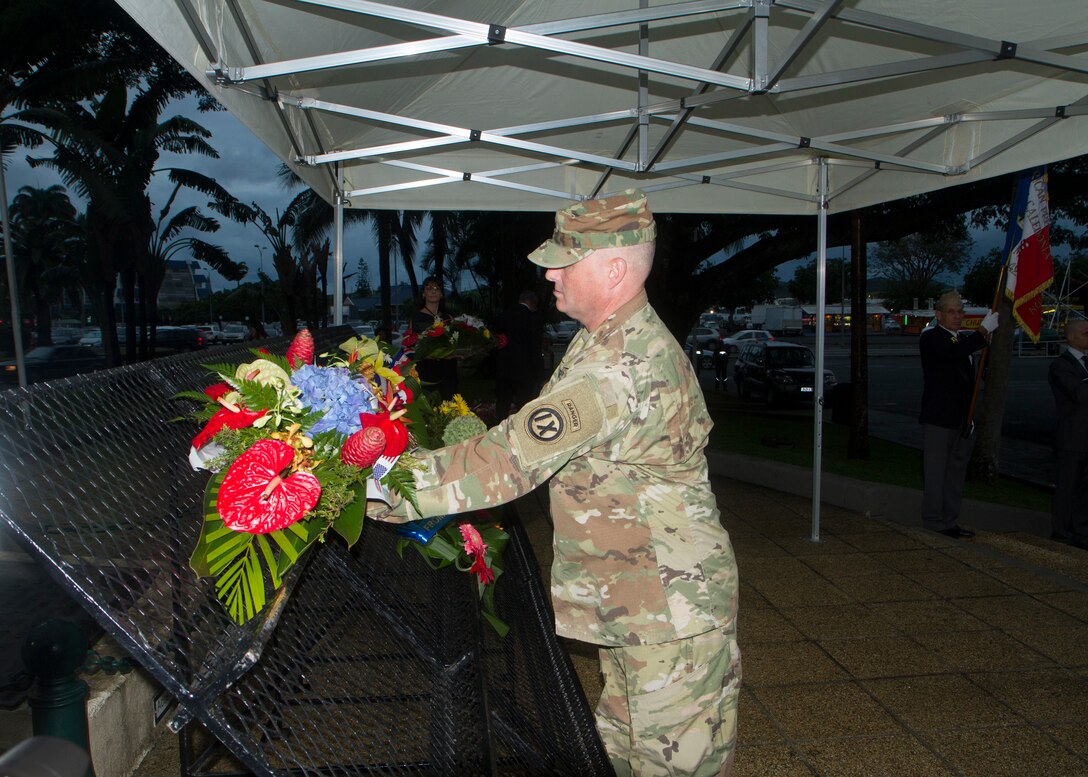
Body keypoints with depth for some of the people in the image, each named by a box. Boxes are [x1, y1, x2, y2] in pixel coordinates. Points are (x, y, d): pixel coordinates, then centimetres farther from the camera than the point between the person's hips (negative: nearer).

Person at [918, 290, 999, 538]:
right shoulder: (930, 338, -8)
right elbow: (955, 352, -29)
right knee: (935, 474, -3)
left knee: (956, 472, 13)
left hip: (961, 420, 8)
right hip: (938, 418, -8)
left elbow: (969, 377, 23)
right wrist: (984, 330, -17)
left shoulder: (964, 339, 18)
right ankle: (933, 524, 4)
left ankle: (950, 522, 22)